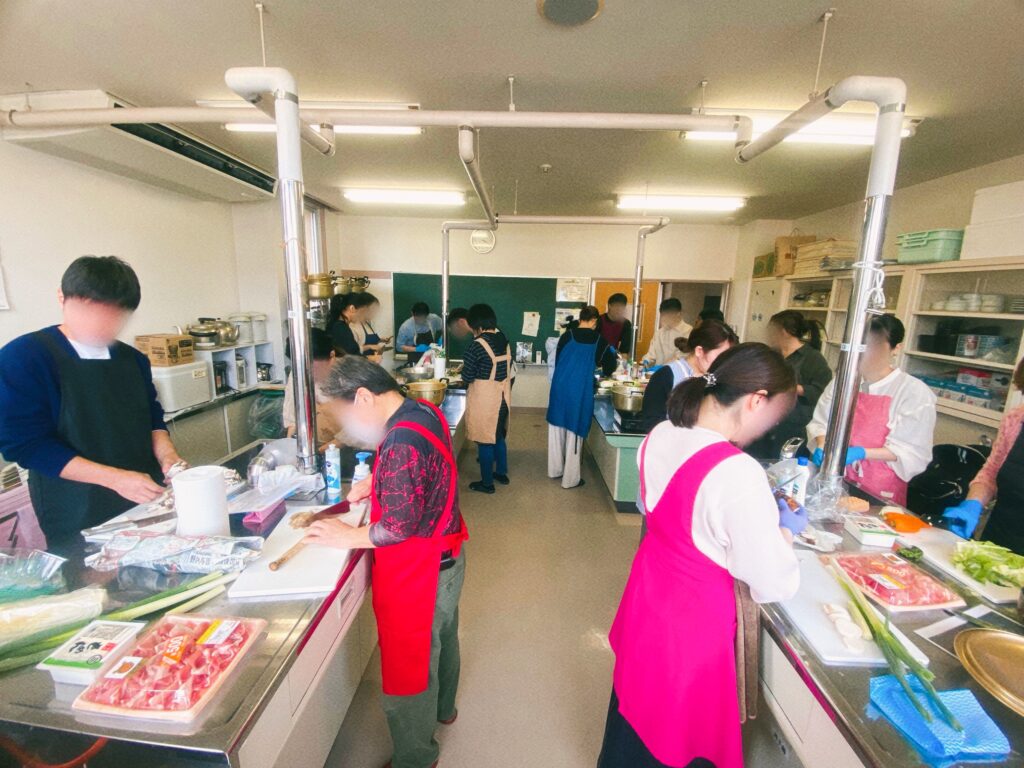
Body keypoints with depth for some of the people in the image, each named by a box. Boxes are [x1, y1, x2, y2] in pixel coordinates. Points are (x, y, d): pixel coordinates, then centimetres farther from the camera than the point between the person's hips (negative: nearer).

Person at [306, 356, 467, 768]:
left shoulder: (402, 442, -33)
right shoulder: (423, 410, -4)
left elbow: (401, 526, -28)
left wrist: (348, 536, -14)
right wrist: (376, 482, 1)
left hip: (418, 572, -9)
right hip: (446, 555, 9)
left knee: (409, 661, 15)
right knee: (442, 636, 31)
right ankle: (442, 707, 58)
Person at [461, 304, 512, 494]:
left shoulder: (477, 345, -18)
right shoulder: (504, 341, 3)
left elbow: (467, 377, -15)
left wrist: (466, 370, 6)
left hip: (484, 398, -7)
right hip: (503, 395, 7)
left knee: (485, 441, 6)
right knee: (499, 436, 22)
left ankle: (487, 483, 18)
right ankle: (502, 473, 36)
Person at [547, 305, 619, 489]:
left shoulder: (567, 335, 3)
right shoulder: (598, 339, -1)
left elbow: (557, 360, 11)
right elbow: (610, 365, 10)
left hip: (560, 386, 3)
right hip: (580, 390, -3)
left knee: (557, 428, 17)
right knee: (574, 431, 5)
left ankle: (555, 469, 30)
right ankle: (570, 478, 14)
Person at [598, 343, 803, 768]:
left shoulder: (660, 435, -9)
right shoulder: (739, 473, -31)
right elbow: (774, 585, -20)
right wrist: (785, 530, -1)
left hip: (648, 596, 7)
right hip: (696, 616, -7)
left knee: (636, 704, 32)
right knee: (680, 733, 23)